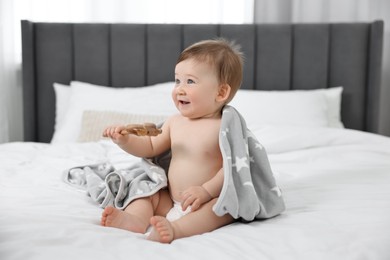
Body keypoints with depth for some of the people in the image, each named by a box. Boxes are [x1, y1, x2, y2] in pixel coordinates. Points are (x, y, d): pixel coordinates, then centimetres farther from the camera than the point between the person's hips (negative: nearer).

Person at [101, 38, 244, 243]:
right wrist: (125, 141, 4)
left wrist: (207, 190, -29)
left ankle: (175, 228, -52)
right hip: (170, 202, 7)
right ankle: (135, 219, -28)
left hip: (208, 203, -7)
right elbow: (150, 147, 21)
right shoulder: (174, 122, 9)